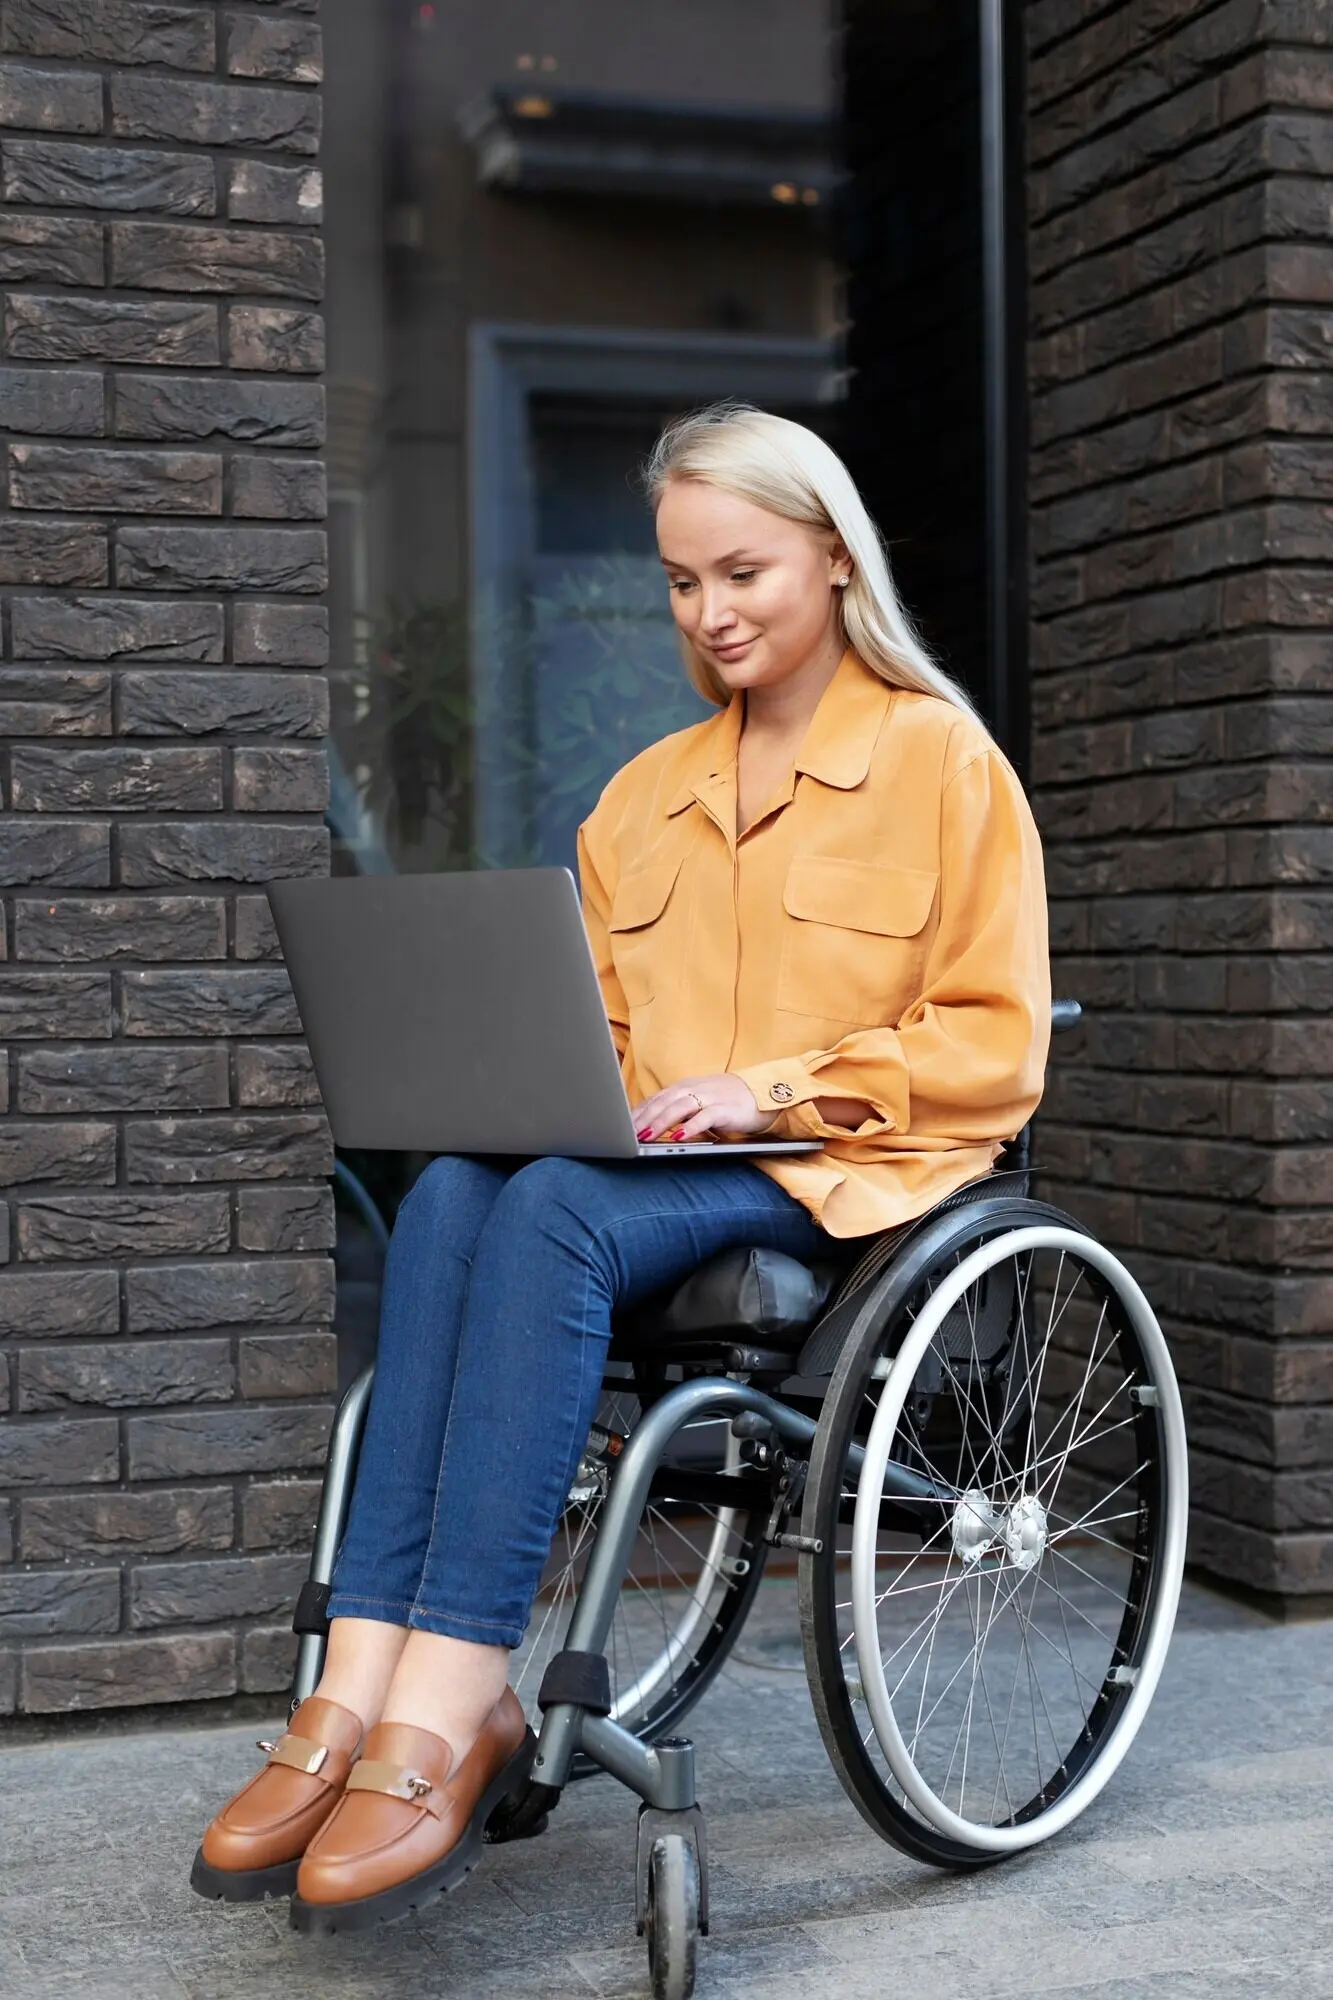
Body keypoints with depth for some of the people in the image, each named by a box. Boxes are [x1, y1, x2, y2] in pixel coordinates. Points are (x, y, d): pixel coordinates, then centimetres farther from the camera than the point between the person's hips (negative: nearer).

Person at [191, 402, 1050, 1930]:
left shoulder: (941, 758, 5)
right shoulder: (646, 793, 23)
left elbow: (991, 1051, -1)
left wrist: (768, 1088, -13)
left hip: (862, 1177, -5)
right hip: (665, 1175, 5)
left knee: (555, 1213, -35)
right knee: (452, 1193, -29)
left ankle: (445, 1717, -39)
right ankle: (363, 1693, -38)